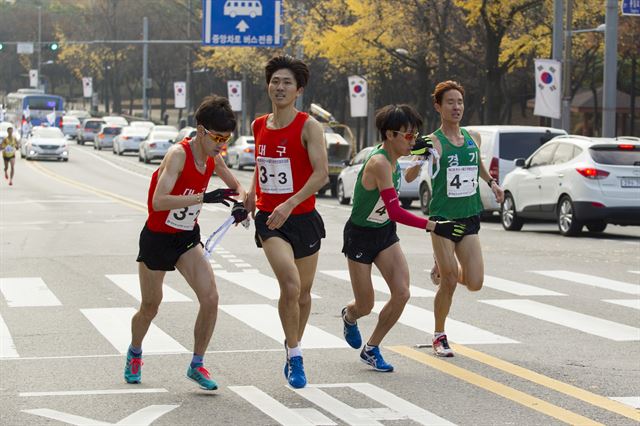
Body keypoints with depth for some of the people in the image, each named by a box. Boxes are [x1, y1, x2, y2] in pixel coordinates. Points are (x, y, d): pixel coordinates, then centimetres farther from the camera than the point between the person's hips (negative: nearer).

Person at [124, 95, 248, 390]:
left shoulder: (212, 158, -5)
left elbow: (236, 186, 14)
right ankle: (134, 353, 42)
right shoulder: (178, 154, -26)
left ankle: (196, 365, 2)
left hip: (187, 238, 5)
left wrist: (241, 203, -9)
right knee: (150, 309, 11)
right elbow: (159, 202, -39)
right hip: (157, 238, -5)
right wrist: (204, 197, -46)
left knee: (210, 299, -14)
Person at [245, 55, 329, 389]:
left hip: (303, 218, -1)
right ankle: (294, 356, -9)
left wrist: (290, 203, -29)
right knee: (290, 286, -20)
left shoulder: (309, 127, -8)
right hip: (269, 219, 1)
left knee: (302, 292, 13)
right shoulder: (259, 126, 7)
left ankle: (294, 344, 38)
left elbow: (321, 174, -19)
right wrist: (252, 195, 14)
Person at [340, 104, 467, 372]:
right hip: (361, 236, -7)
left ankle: (371, 349, 10)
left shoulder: (392, 159, -5)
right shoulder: (379, 163, -31)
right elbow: (395, 211, -37)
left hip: (385, 232, 8)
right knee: (365, 306, 4)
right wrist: (433, 227, -42)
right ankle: (349, 317, 44)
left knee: (401, 293, -7)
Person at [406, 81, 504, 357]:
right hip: (442, 217, -4)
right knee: (449, 283, -4)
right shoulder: (434, 142, -10)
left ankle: (443, 270, 31)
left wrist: (491, 182, 17)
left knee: (475, 283, -2)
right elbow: (409, 177, -21)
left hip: (469, 218, 4)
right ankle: (439, 337, 16)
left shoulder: (473, 138, 6)